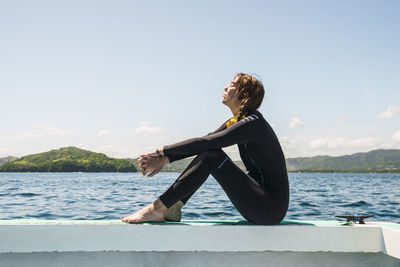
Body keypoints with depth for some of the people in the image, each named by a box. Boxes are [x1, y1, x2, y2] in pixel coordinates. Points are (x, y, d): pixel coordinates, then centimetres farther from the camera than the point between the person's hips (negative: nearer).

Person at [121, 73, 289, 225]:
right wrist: (165, 159, -7)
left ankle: (158, 208, -17)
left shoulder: (253, 123, -17)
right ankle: (173, 208, -2)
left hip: (272, 209, -9)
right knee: (207, 152, 2)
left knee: (211, 155, -20)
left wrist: (163, 152, -15)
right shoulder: (235, 122, 11)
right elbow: (202, 143, 4)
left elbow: (206, 142, -22)